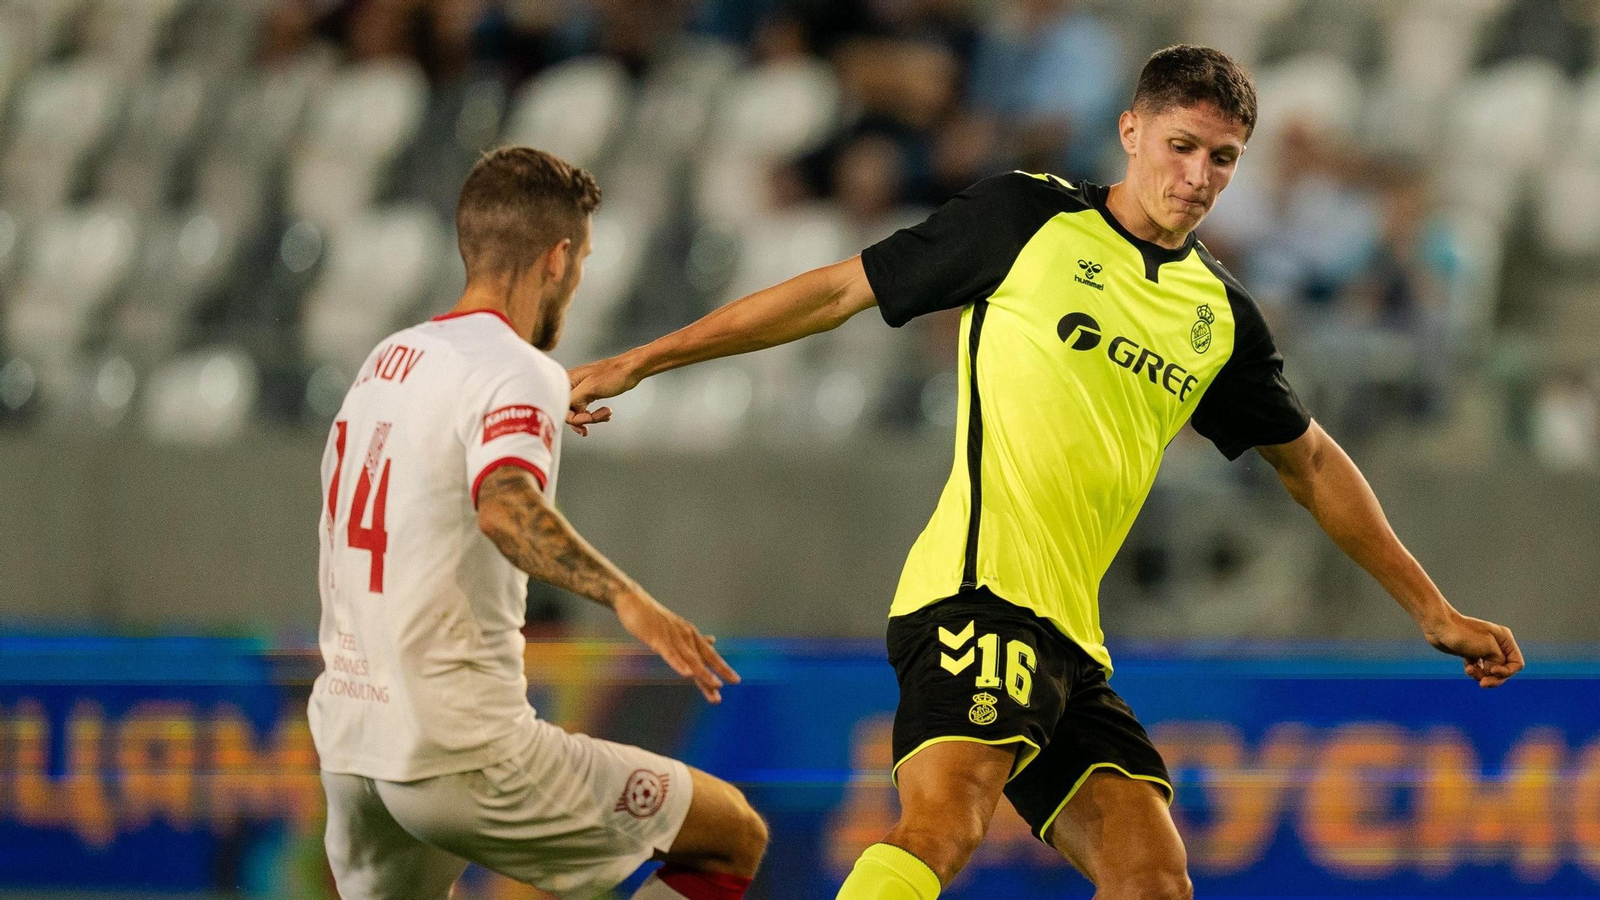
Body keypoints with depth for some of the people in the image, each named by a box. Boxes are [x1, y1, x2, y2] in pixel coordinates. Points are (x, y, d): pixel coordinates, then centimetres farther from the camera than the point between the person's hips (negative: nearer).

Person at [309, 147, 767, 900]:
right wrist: (625, 598, -43)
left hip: (348, 747, 8)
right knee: (735, 836, 3)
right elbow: (505, 506, -32)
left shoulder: (387, 359, 14)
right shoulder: (517, 374, -11)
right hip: (462, 750, -8)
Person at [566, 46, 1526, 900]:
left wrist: (1433, 609, 32)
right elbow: (839, 291, 10)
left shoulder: (1221, 317, 19)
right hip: (980, 592, -7)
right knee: (943, 822, -30)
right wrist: (641, 362, 10)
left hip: (1070, 637, 7)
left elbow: (1312, 463, 32)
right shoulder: (1026, 218, 4)